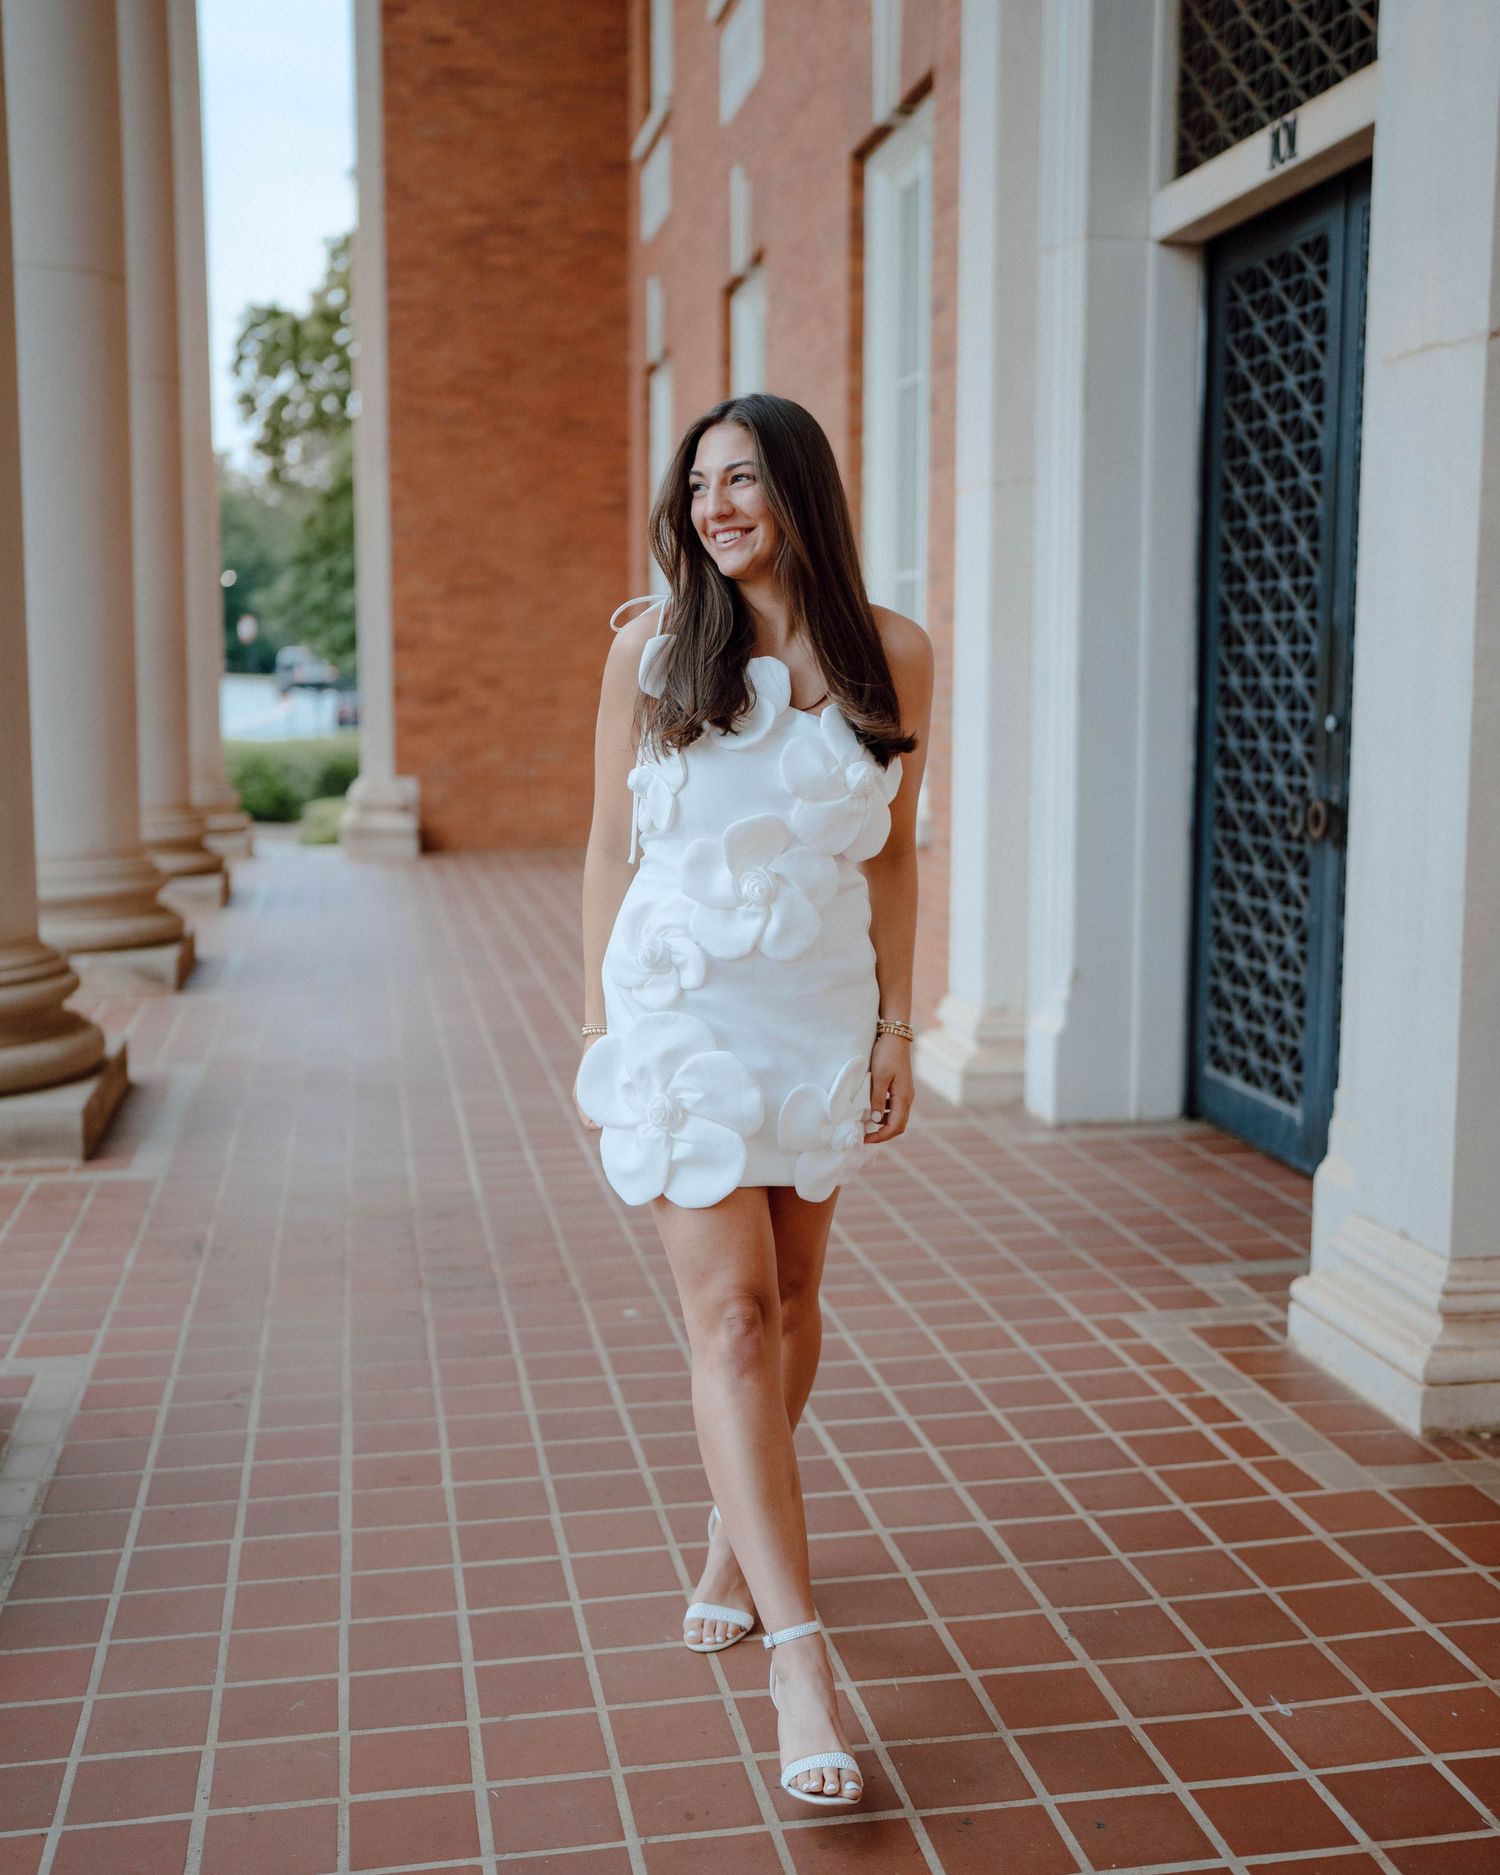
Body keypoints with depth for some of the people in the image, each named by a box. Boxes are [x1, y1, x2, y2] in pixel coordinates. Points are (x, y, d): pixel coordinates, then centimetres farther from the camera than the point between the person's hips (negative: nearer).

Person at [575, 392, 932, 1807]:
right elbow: (609, 851, 3)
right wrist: (598, 1031, 2)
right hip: (682, 1007, -2)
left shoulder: (891, 655, 2)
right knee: (729, 1312, -9)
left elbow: (894, 854, 8)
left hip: (822, 1013, 3)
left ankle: (735, 1531, 38)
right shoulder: (651, 647, -2)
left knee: (790, 1296, 12)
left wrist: (895, 1026, 5)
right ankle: (799, 1655, -8)